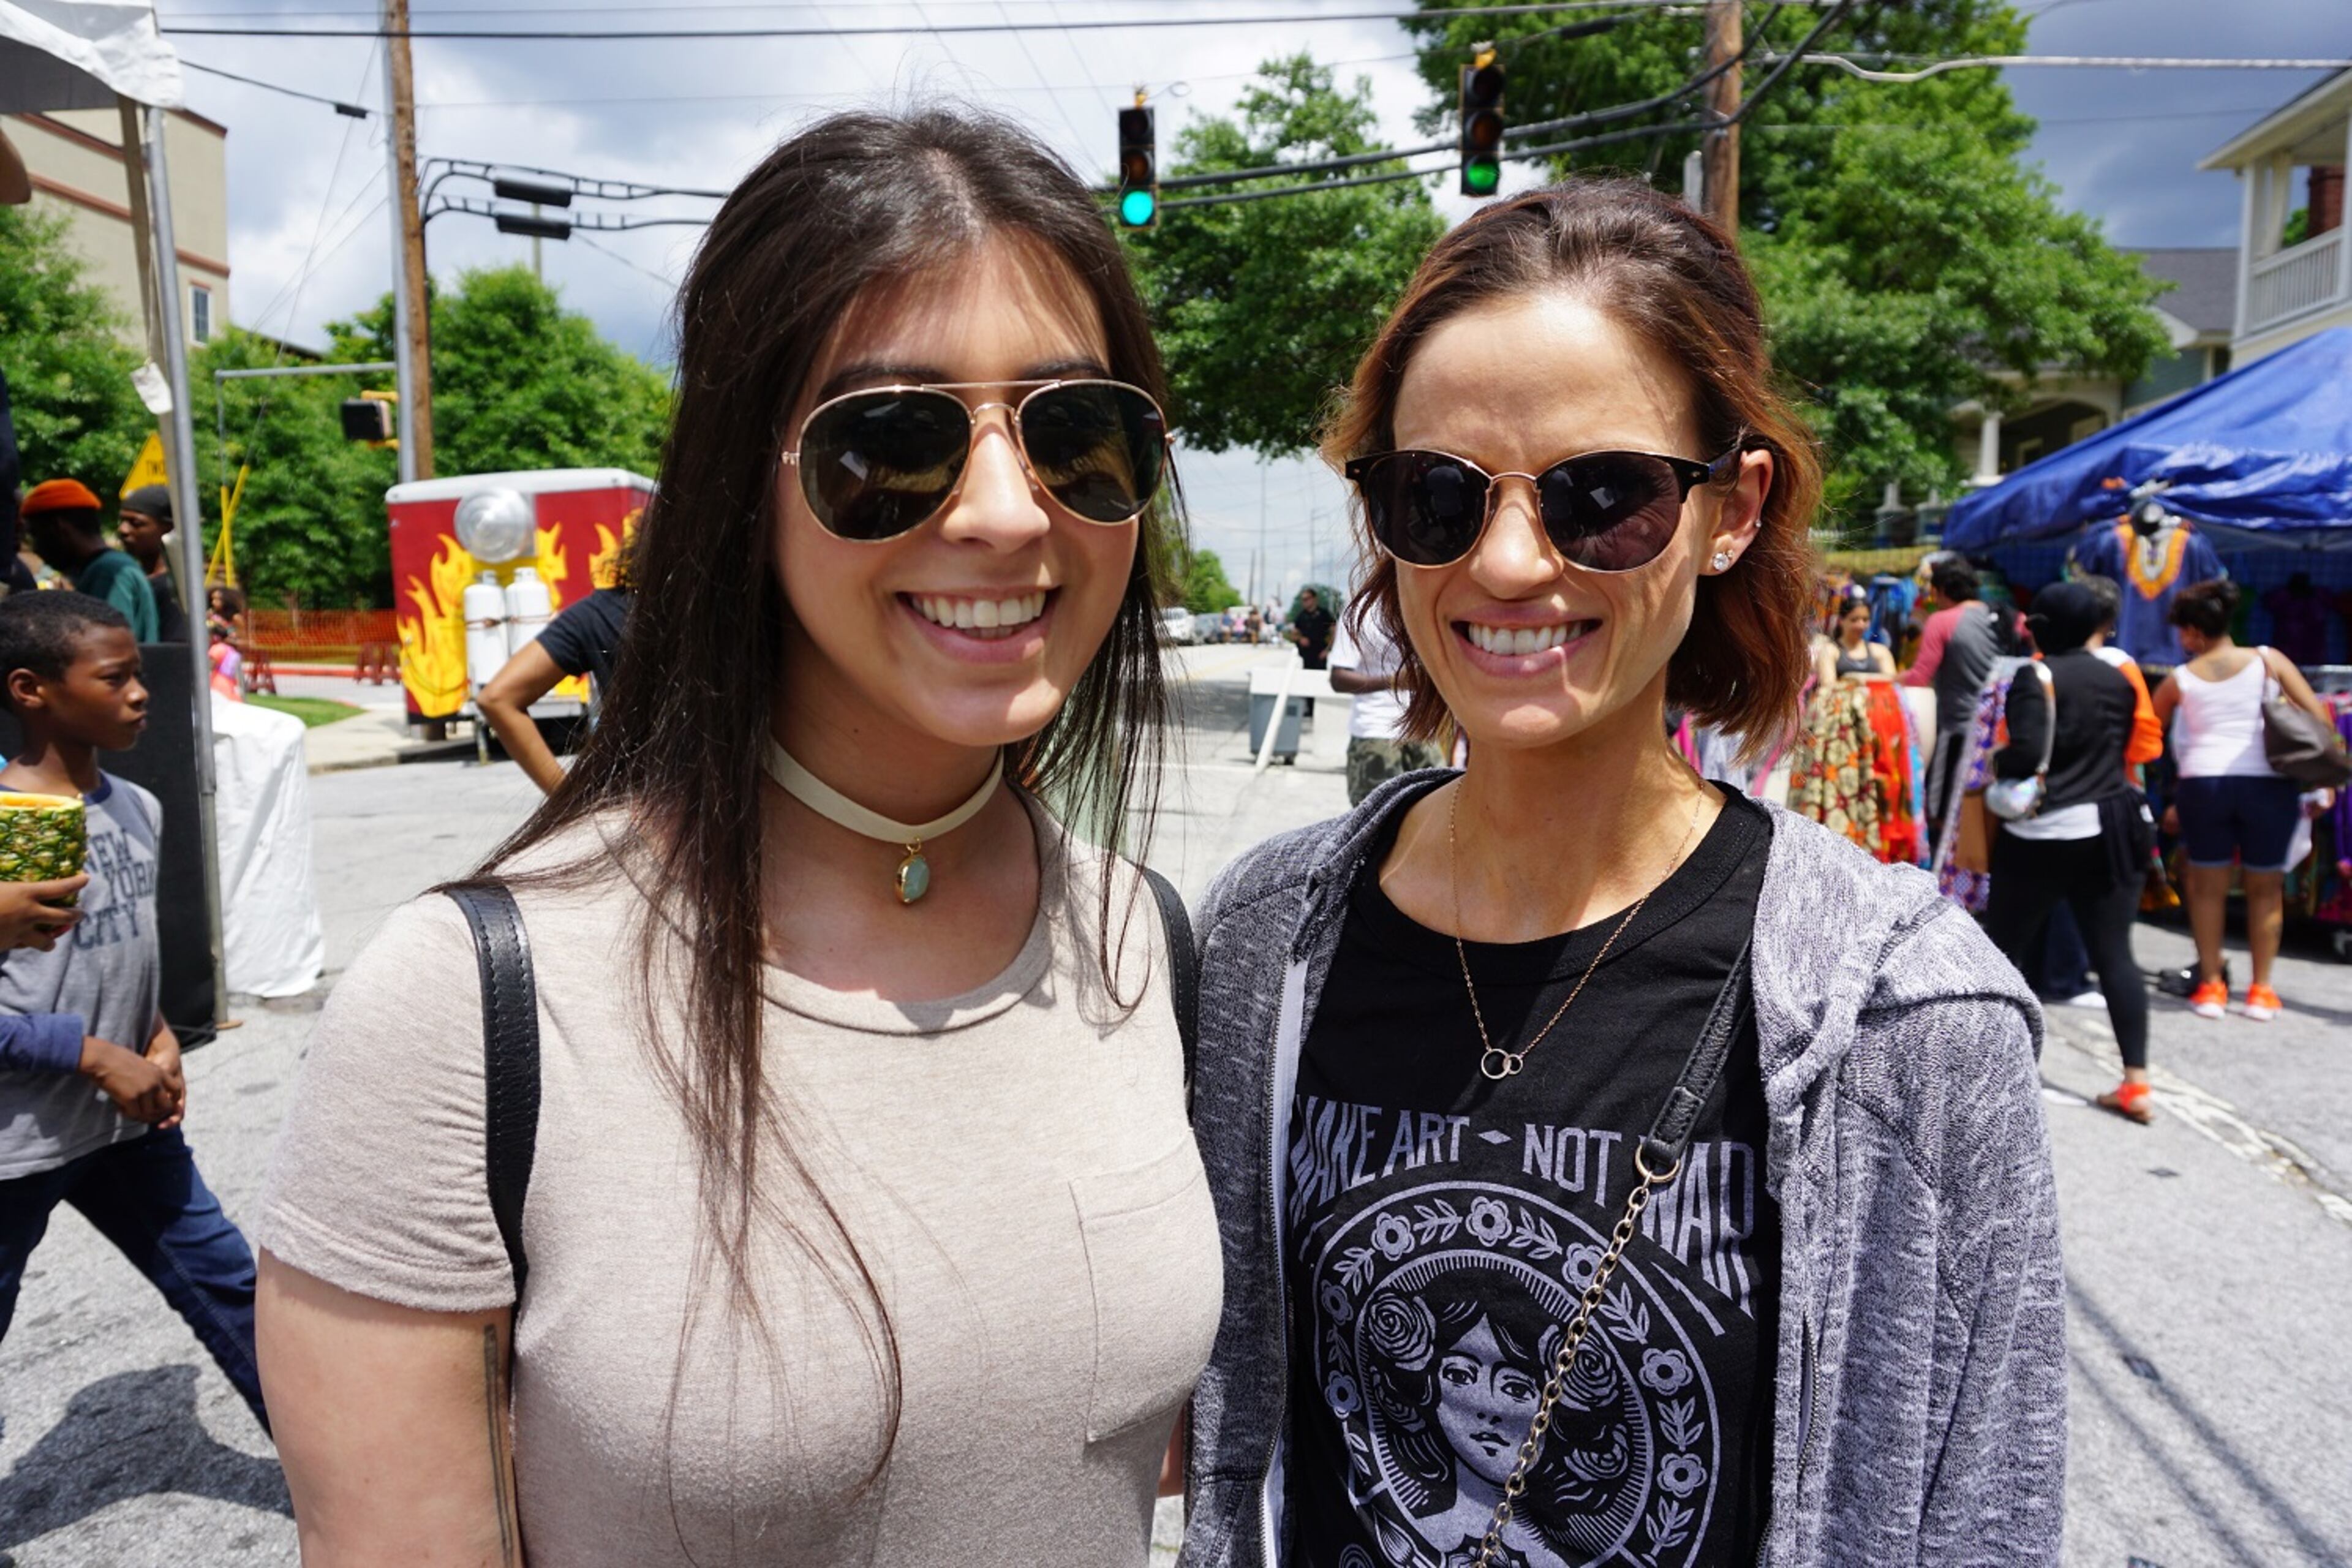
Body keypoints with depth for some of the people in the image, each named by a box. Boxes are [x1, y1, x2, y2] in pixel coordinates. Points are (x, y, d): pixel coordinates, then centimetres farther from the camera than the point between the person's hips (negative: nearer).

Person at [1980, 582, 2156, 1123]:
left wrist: (1995, 764, -1)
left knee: (2003, 947, 8)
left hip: (2042, 833, -5)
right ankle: (2136, 1083, 4)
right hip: (2112, 827, 5)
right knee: (2115, 953, 5)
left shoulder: (2036, 677, -10)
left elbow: (2027, 753, -20)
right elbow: (2124, 749, 15)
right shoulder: (2118, 681, 8)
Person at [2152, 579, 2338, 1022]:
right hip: (2269, 783, 0)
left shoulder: (2180, 679, 8)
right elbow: (2319, 717, -1)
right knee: (2266, 889, 14)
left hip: (2203, 782, 0)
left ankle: (2210, 986, 18)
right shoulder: (2267, 660, 5)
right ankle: (2261, 990, 19)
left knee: (2208, 887, 14)